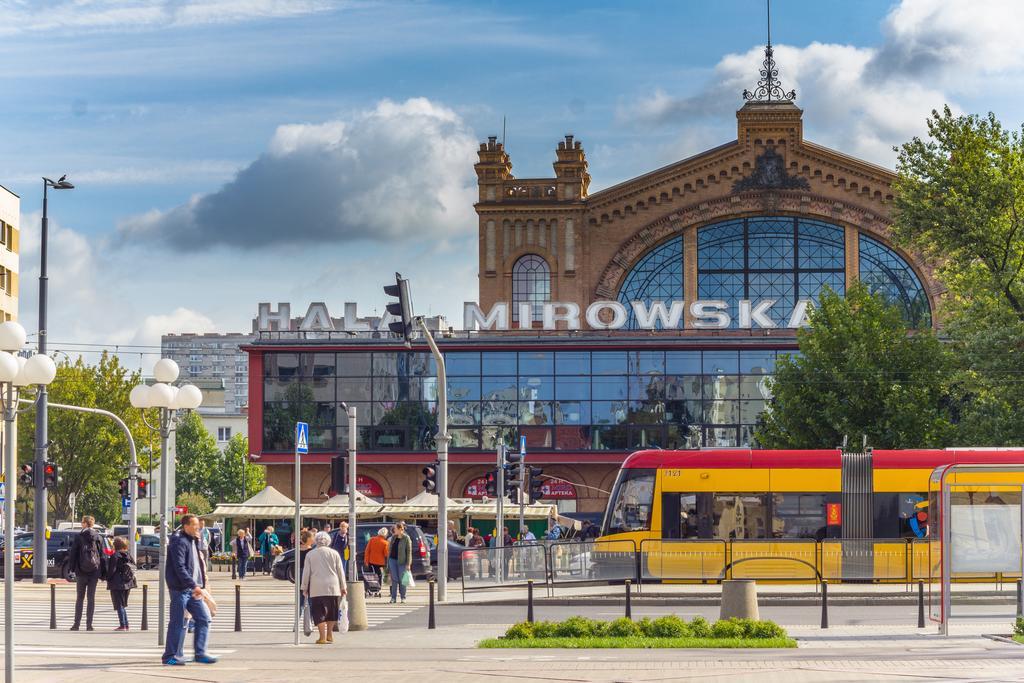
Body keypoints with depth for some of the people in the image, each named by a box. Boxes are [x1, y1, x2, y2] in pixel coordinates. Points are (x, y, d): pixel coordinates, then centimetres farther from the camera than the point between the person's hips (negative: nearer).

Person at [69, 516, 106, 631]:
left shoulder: (78, 537, -4)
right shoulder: (98, 538, 2)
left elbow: (72, 554, -4)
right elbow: (102, 556, 4)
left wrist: (71, 568, 5)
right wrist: (102, 573, 9)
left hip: (81, 571, -1)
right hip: (94, 571, 1)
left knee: (79, 598, 8)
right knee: (91, 598, 4)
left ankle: (77, 624, 5)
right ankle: (89, 625, 1)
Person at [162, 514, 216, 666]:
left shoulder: (192, 541, 16)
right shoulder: (179, 542, -14)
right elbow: (180, 568, -22)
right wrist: (194, 585, -25)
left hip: (192, 589, 9)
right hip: (180, 589, -9)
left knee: (204, 618, 7)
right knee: (178, 623, -3)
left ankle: (200, 653, 12)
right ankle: (171, 655, 5)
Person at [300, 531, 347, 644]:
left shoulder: (310, 554, 4)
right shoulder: (334, 553, 6)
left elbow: (306, 572, 4)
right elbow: (340, 571, 7)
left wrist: (304, 588, 11)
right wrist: (343, 587, 13)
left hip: (316, 588, -1)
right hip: (333, 587, 1)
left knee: (319, 613, -1)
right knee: (332, 611, 17)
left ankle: (323, 637, -10)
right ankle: (329, 634, 21)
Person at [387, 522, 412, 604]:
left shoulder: (406, 539, -8)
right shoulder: (393, 537, 9)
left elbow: (409, 551, -9)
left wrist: (408, 564, -13)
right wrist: (388, 560, 15)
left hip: (401, 561, -5)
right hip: (392, 560, 5)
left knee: (401, 579, 2)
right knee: (394, 579, 3)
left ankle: (403, 597, 12)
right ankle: (393, 597, 5)